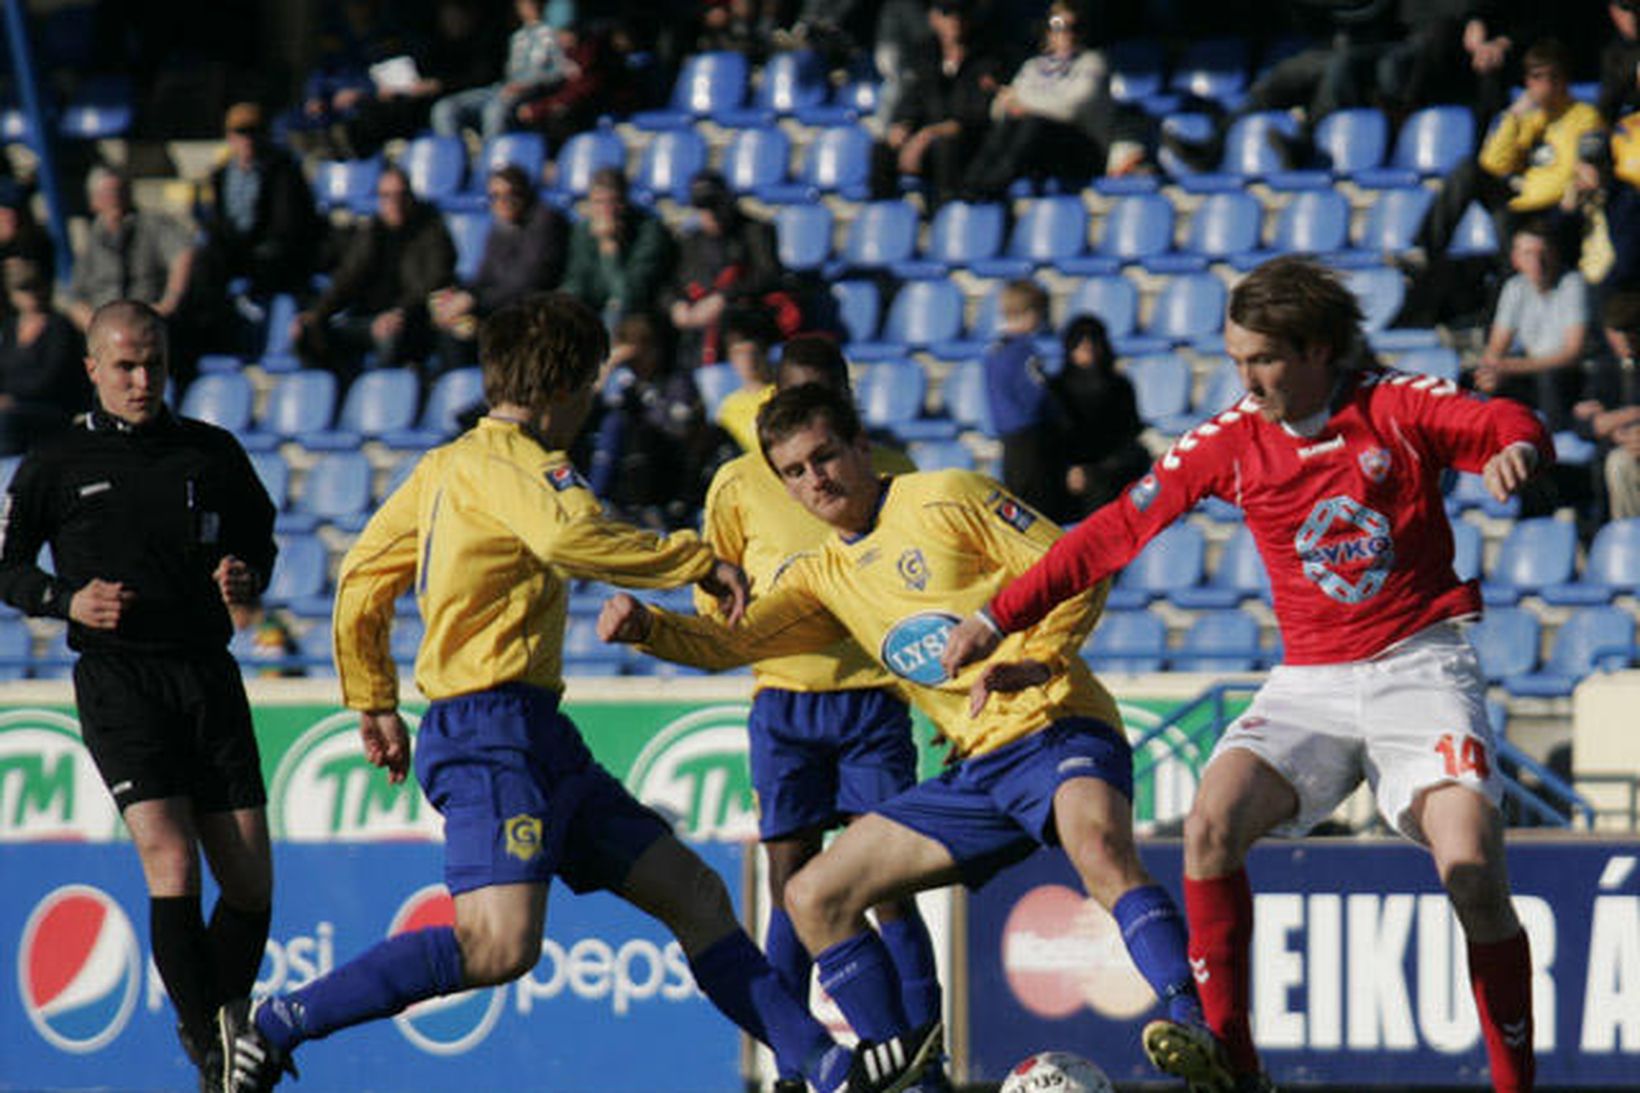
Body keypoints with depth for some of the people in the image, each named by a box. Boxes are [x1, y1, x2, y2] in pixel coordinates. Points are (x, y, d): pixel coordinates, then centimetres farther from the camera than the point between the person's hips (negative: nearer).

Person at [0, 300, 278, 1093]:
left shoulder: (213, 453, 10)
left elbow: (259, 538, 21)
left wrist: (248, 577, -1)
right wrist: (69, 601, -8)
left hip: (207, 672, 3)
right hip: (117, 678, -3)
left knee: (250, 882, 1)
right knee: (172, 864, -18)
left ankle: (217, 1022, 25)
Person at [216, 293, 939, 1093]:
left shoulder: (446, 465, 19)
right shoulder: (508, 461, -9)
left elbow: (361, 581, 22)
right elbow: (572, 536, -29)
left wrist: (375, 704, 30)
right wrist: (698, 561, -18)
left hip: (537, 738, 11)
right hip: (491, 733, -11)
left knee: (694, 893, 8)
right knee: (499, 945, -25)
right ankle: (272, 1026, -19)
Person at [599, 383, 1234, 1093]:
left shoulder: (941, 501, -2)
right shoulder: (826, 575, 18)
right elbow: (729, 642, 11)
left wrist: (1037, 660, -19)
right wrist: (645, 627, -7)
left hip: (1055, 732, -8)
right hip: (975, 769, 8)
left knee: (1099, 850, -39)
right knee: (812, 899, 3)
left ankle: (1198, 1036, -48)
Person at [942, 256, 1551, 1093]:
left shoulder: (1398, 407, -4)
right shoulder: (1233, 440, 2)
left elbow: (1503, 423, -17)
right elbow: (1117, 530, 4)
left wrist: (1515, 449, -42)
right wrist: (998, 618, 3)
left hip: (1420, 668, -3)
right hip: (1311, 680, 3)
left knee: (1473, 874, -21)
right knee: (1211, 823, -22)